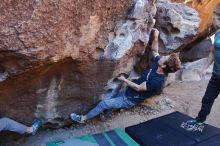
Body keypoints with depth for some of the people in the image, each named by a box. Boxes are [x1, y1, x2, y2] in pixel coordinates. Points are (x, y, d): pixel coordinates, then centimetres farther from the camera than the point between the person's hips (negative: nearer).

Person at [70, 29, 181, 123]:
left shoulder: (157, 81, -32)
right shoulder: (158, 64, -10)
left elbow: (138, 88, -24)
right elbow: (154, 50, 7)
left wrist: (124, 79, -14)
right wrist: (156, 37, -8)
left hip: (130, 99, -8)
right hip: (127, 91, 8)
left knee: (104, 103, -5)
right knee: (112, 98, 22)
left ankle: (83, 118, 13)